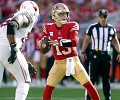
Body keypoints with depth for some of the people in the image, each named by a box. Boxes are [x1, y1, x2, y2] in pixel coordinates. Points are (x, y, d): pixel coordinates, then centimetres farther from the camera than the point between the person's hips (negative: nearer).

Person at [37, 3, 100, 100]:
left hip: (73, 60, -2)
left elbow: (74, 42, -22)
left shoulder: (72, 25, -8)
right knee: (48, 88, -6)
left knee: (88, 84, -6)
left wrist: (59, 42, -34)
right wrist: (41, 42, -16)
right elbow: (41, 42, 8)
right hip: (59, 63, 2)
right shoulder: (49, 27, 2)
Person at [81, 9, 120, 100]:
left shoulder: (111, 29, 7)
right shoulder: (92, 28, -2)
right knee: (93, 77, -6)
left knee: (106, 78, 8)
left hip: (106, 55, 3)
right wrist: (83, 52, -6)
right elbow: (86, 40, 1)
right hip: (95, 55, -3)